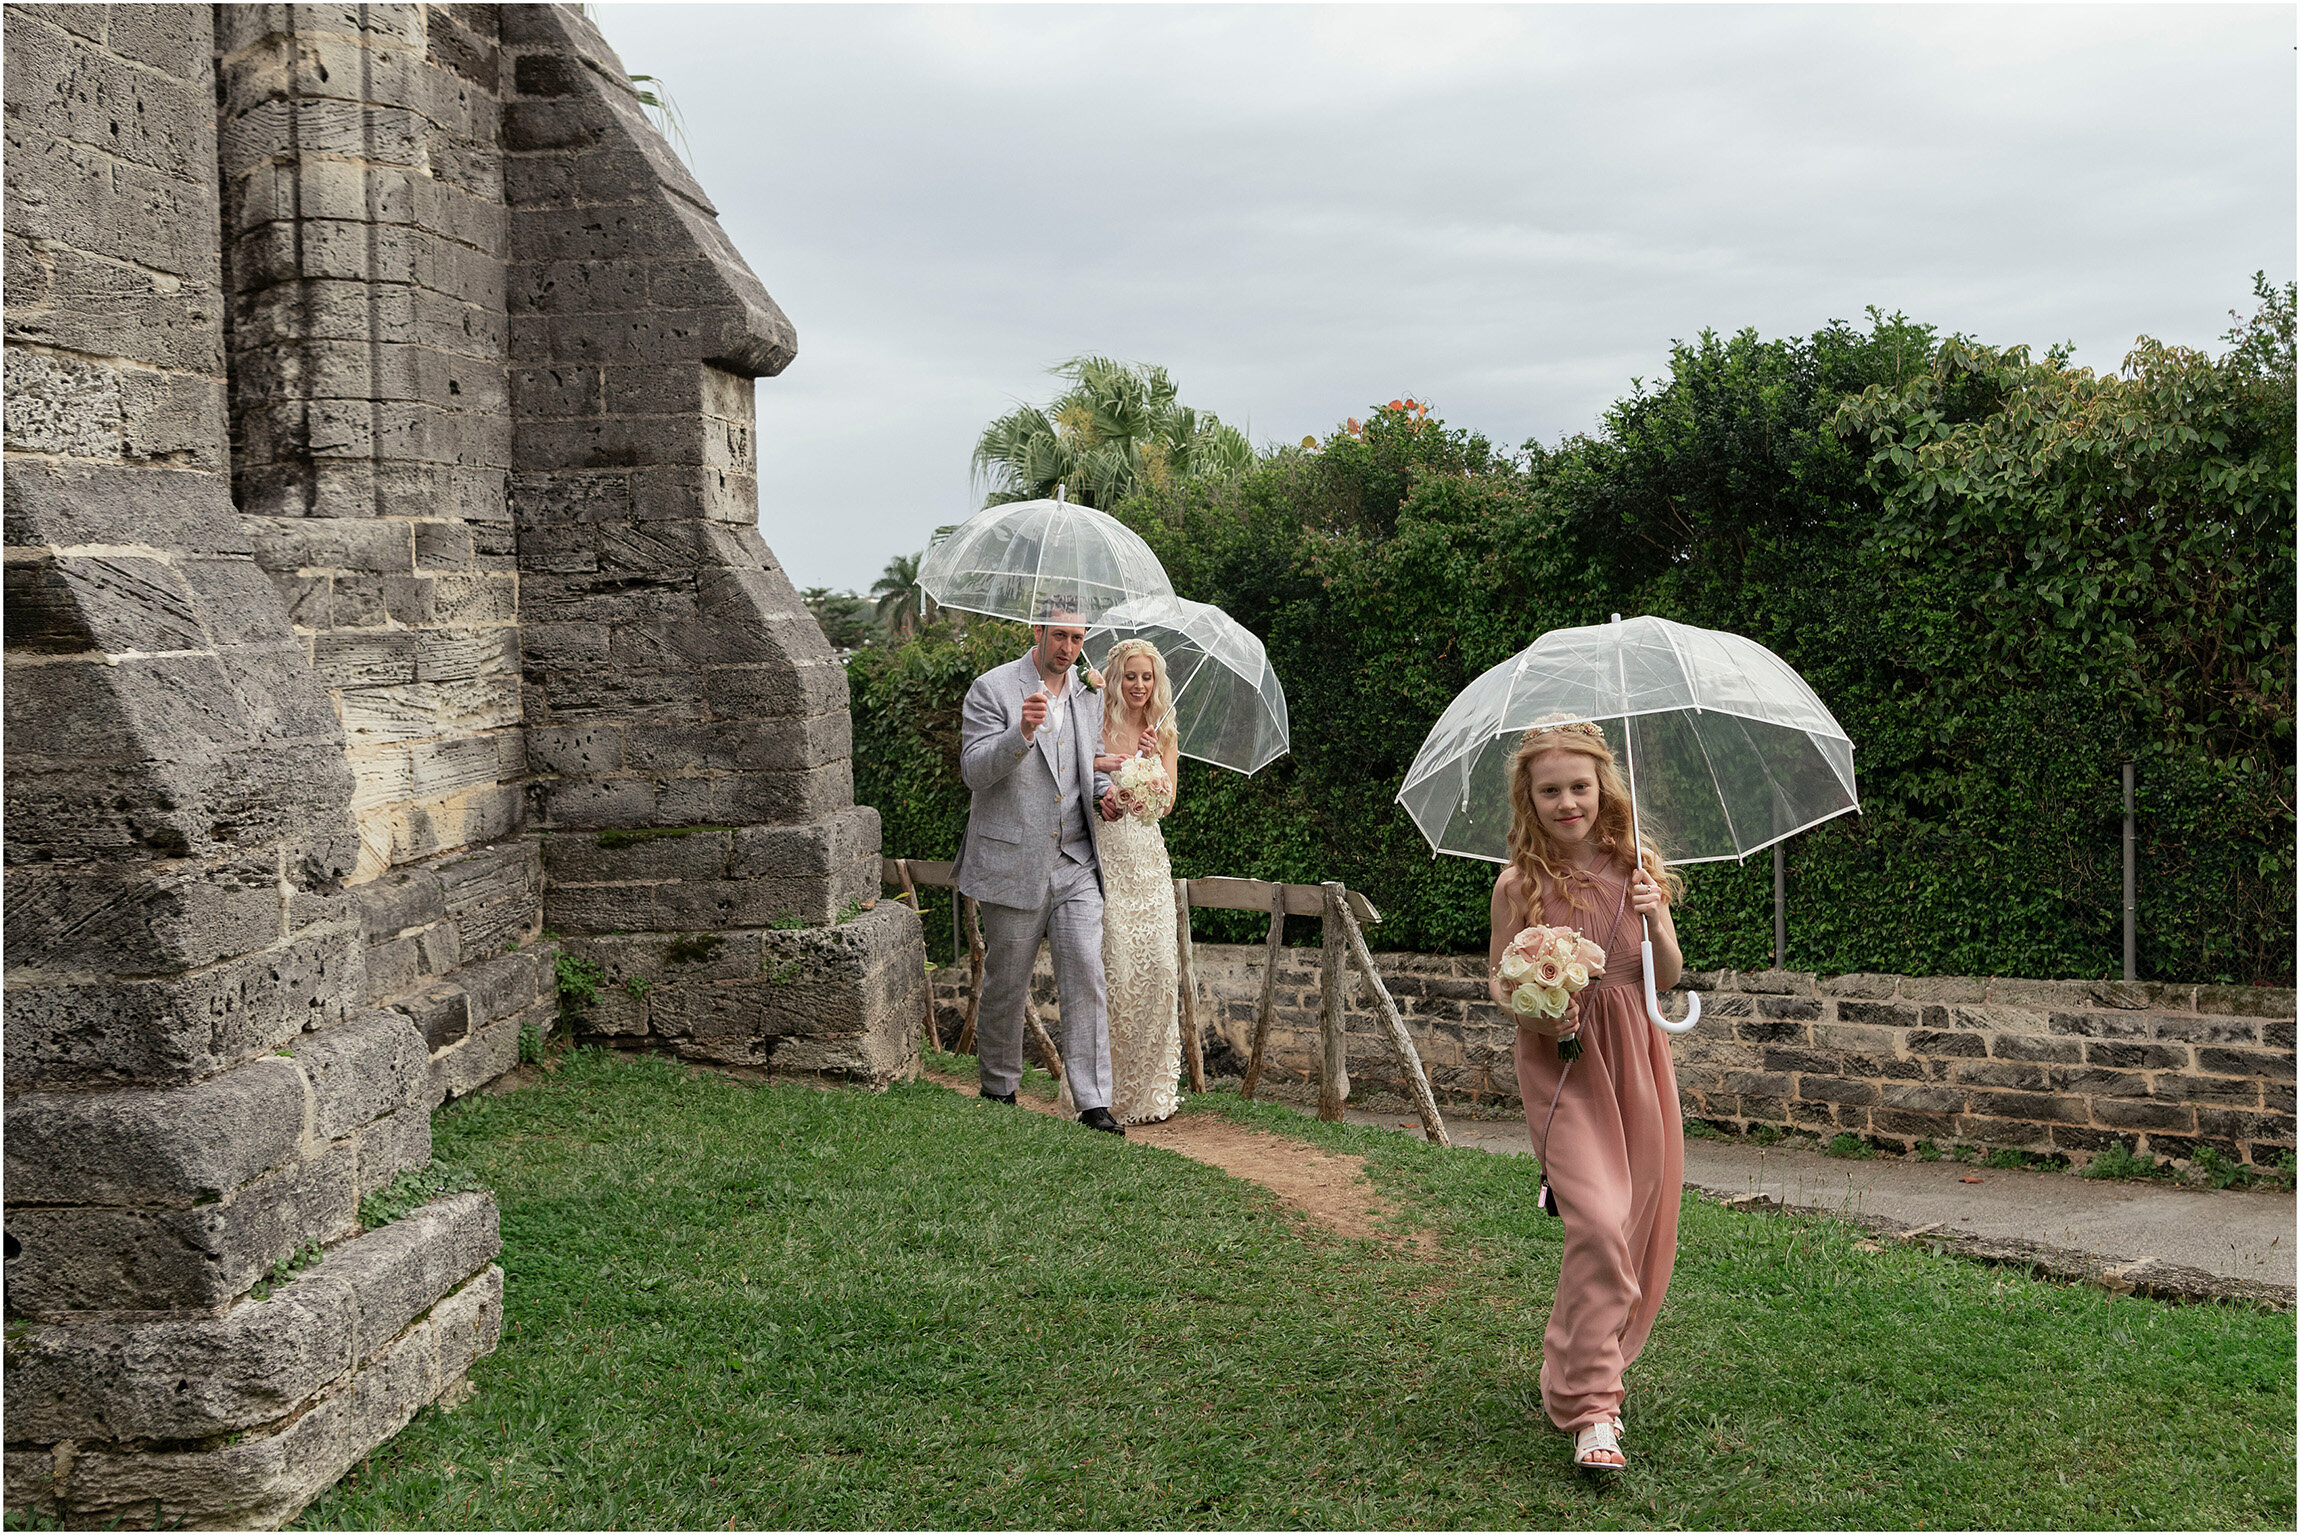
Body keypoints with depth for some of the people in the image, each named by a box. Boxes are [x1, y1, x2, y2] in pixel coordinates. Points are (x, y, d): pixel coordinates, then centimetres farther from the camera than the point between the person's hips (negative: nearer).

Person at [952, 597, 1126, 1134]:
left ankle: (1093, 1102, -3)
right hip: (1012, 863, -4)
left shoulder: (1088, 695, 12)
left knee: (1087, 977, -6)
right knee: (1006, 984, 8)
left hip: (1075, 865, 4)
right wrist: (1022, 733, -30)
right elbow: (975, 771, -14)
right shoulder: (992, 689, -6)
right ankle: (998, 1090, 26)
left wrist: (1103, 792, 2)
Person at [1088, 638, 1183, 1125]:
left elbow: (1167, 803, 7)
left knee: (1160, 965, -2)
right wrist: (1097, 765, -18)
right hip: (1104, 856, -4)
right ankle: (1106, 1089, 3)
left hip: (1148, 857, 4)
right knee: (1115, 966, -8)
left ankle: (1151, 1086, 10)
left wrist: (1153, 761, -10)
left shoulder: (1163, 732, 12)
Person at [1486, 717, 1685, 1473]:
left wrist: (1657, 922, -14)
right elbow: (1498, 978, 4)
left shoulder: (1638, 871, 1)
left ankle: (1598, 1362, 32)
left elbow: (1669, 980, 4)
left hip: (1635, 1056, 4)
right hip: (1559, 1063, -3)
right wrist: (1532, 1012, -16)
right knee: (1599, 1222, -17)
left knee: (1642, 1220, 9)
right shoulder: (1519, 885, -5)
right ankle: (1590, 1407, -10)